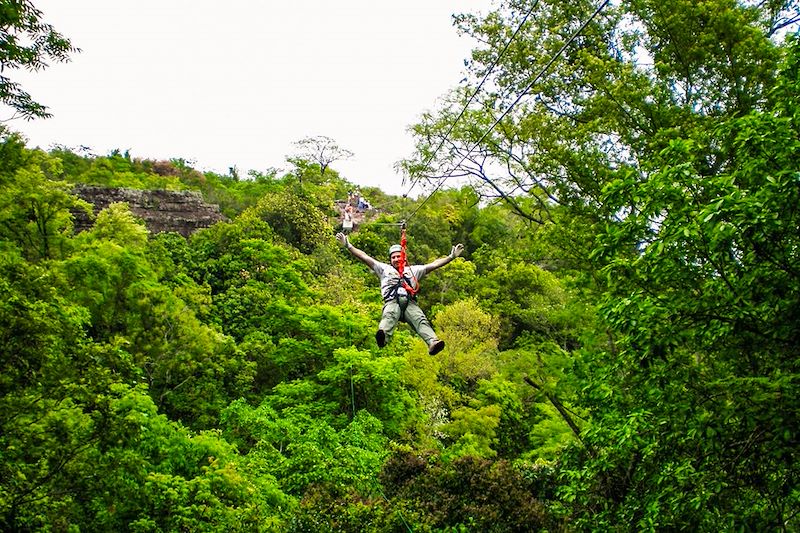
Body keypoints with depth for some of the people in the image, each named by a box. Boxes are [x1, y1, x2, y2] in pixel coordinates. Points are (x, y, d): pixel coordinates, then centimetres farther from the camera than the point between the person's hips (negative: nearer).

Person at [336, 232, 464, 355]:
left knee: (421, 320, -29)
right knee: (389, 316, -37)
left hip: (410, 303, 2)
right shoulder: (384, 269, 33)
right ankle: (383, 336, -69)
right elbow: (365, 258, 27)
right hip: (392, 302, -2)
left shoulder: (413, 270, 36)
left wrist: (451, 257, 23)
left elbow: (434, 265, 31)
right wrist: (348, 246, 19)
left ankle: (433, 343, -56)